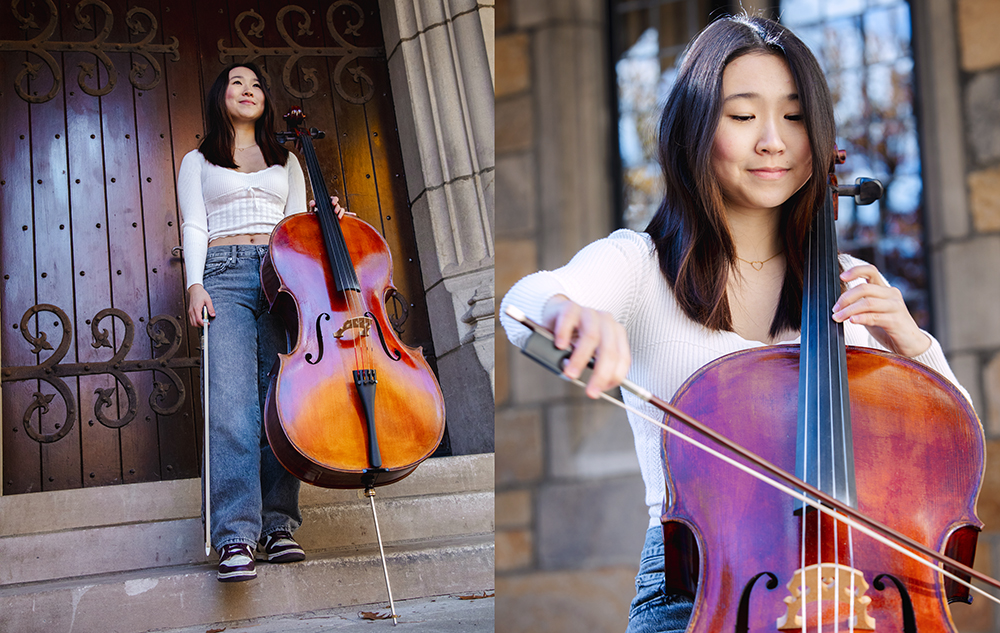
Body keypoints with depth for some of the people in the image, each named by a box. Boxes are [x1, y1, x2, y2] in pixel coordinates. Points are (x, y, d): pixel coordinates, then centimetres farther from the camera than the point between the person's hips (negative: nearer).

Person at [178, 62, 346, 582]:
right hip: (226, 275, -2)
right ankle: (236, 535, -25)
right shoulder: (198, 162, 20)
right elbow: (194, 227, 9)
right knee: (232, 399, -19)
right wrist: (195, 284, -6)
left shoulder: (286, 161, 26)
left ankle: (278, 523, -7)